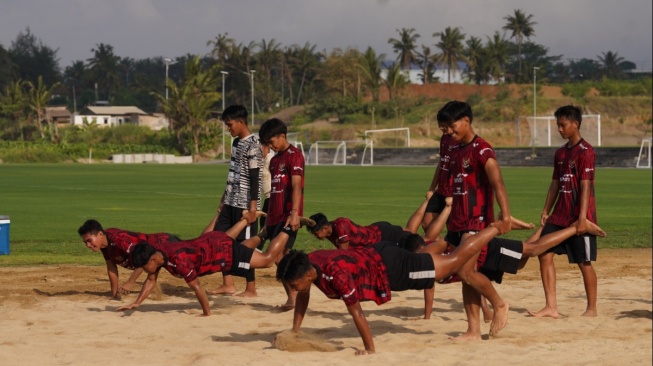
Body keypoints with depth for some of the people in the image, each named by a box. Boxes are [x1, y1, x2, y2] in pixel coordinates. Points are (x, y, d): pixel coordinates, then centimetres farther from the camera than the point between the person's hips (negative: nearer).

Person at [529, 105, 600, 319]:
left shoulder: (585, 151, -12)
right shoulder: (561, 152, 13)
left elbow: (586, 186, -17)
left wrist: (582, 217, -22)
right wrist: (546, 211, 13)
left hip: (578, 217, -8)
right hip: (559, 216, 8)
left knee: (584, 262, 0)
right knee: (545, 254, -1)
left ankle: (592, 309, 13)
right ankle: (551, 307, 1)